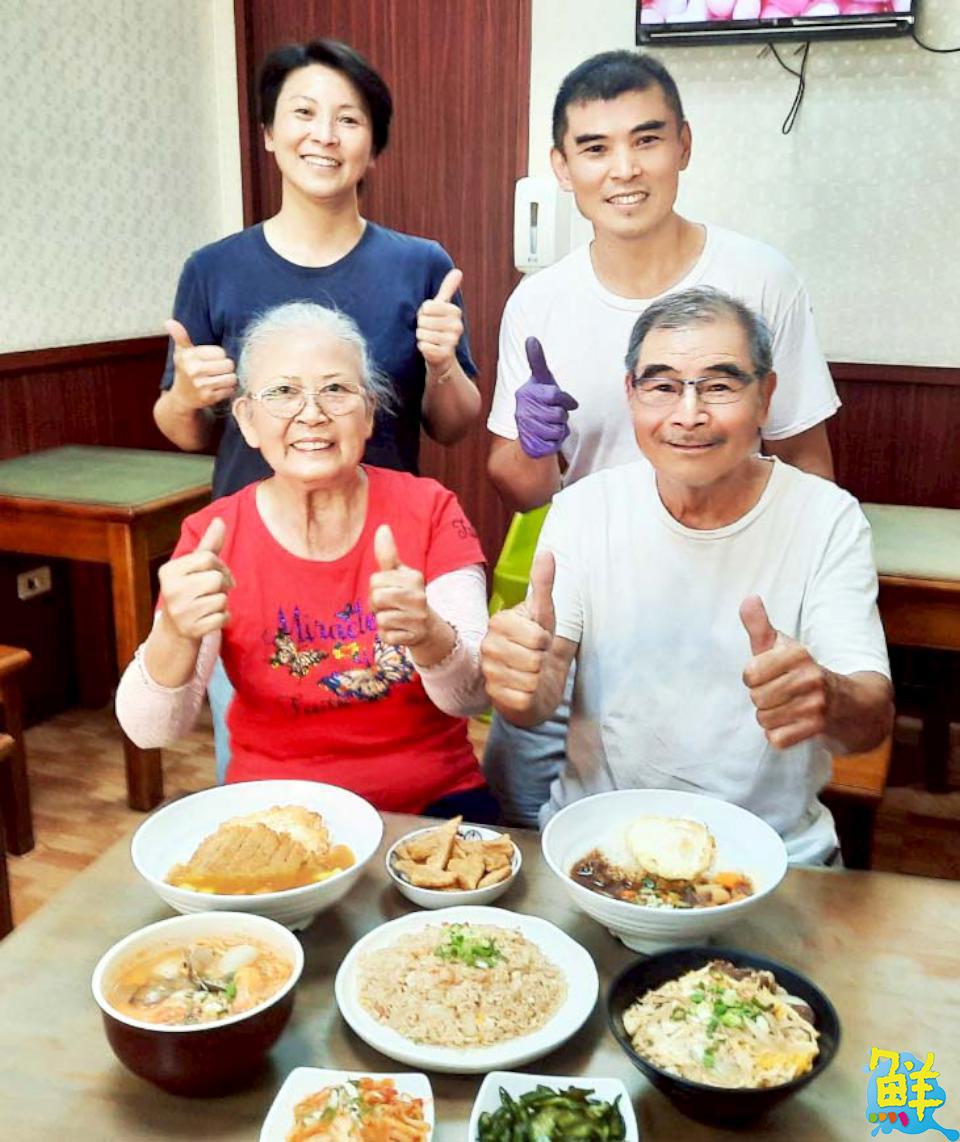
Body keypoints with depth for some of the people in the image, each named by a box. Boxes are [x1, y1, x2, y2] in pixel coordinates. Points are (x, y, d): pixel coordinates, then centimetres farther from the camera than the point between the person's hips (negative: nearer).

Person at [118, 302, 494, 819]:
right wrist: (176, 636, -29)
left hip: (432, 801, 0)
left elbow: (474, 696, -11)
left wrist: (425, 634, -32)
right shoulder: (212, 535, -3)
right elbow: (150, 731, -9)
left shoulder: (428, 511, -3)